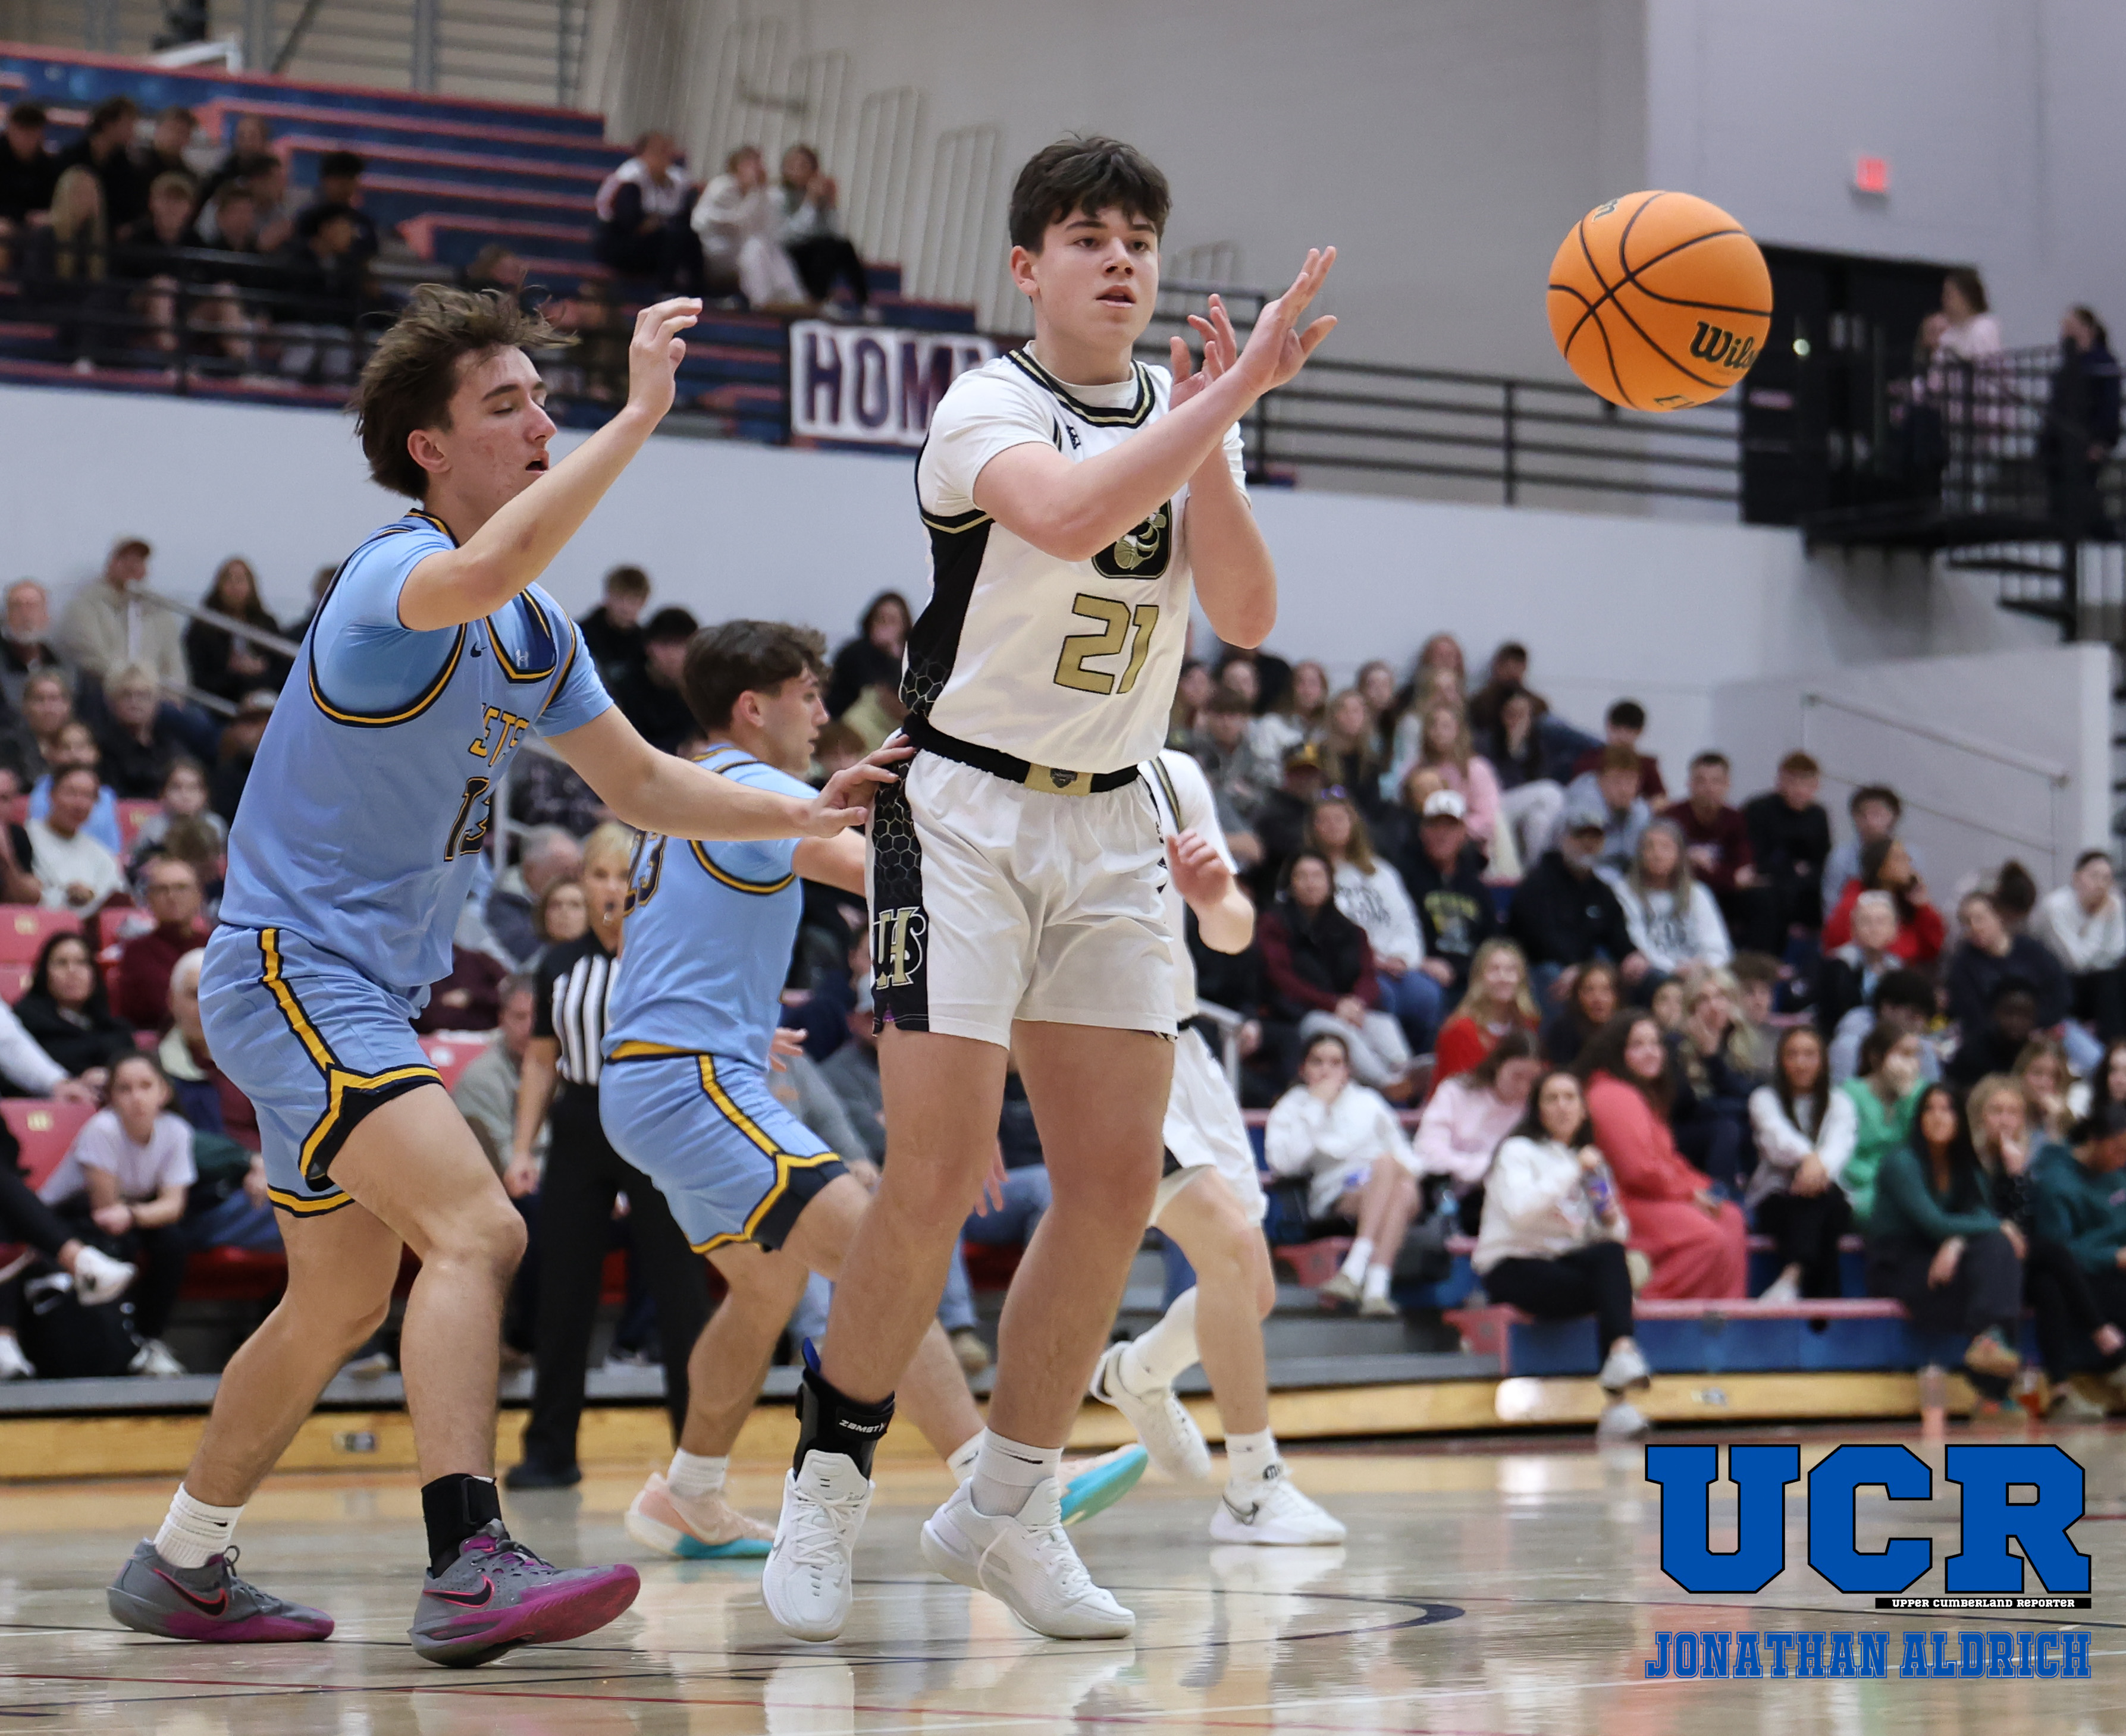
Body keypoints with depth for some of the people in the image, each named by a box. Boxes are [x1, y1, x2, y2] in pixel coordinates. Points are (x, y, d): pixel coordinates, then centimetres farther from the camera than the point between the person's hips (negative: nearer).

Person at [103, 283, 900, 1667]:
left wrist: (806, 814, 5)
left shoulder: (537, 631, 10)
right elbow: (487, 569, -43)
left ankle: (182, 1568, 33)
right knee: (476, 1230, -26)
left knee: (341, 1304, 19)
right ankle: (469, 1566, -35)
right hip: (292, 968, -10)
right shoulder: (395, 578, -19)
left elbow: (642, 785, 18)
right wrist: (641, 414, -39)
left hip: (365, 995, 10)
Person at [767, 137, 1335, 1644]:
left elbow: (1246, 618, -4)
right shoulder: (988, 408, -9)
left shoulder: (1189, 417, 9)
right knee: (939, 1177, -13)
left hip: (1111, 827, 6)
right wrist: (1228, 399, -32)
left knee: (1119, 1177, 0)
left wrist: (1207, 447, -16)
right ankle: (828, 1488, 5)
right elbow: (1070, 516, -32)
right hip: (966, 811, -6)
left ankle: (1006, 1506, 12)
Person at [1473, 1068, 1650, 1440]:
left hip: (1565, 1260, 5)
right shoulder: (1519, 1151, 1)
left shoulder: (1589, 1158, 21)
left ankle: (1622, 1354, -50)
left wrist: (1613, 1222, -7)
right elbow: (1519, 1212, -19)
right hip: (1513, 1267, -5)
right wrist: (1572, 1173, -21)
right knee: (1612, 1293, -32)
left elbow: (1617, 1235, 17)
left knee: (1612, 1253, -32)